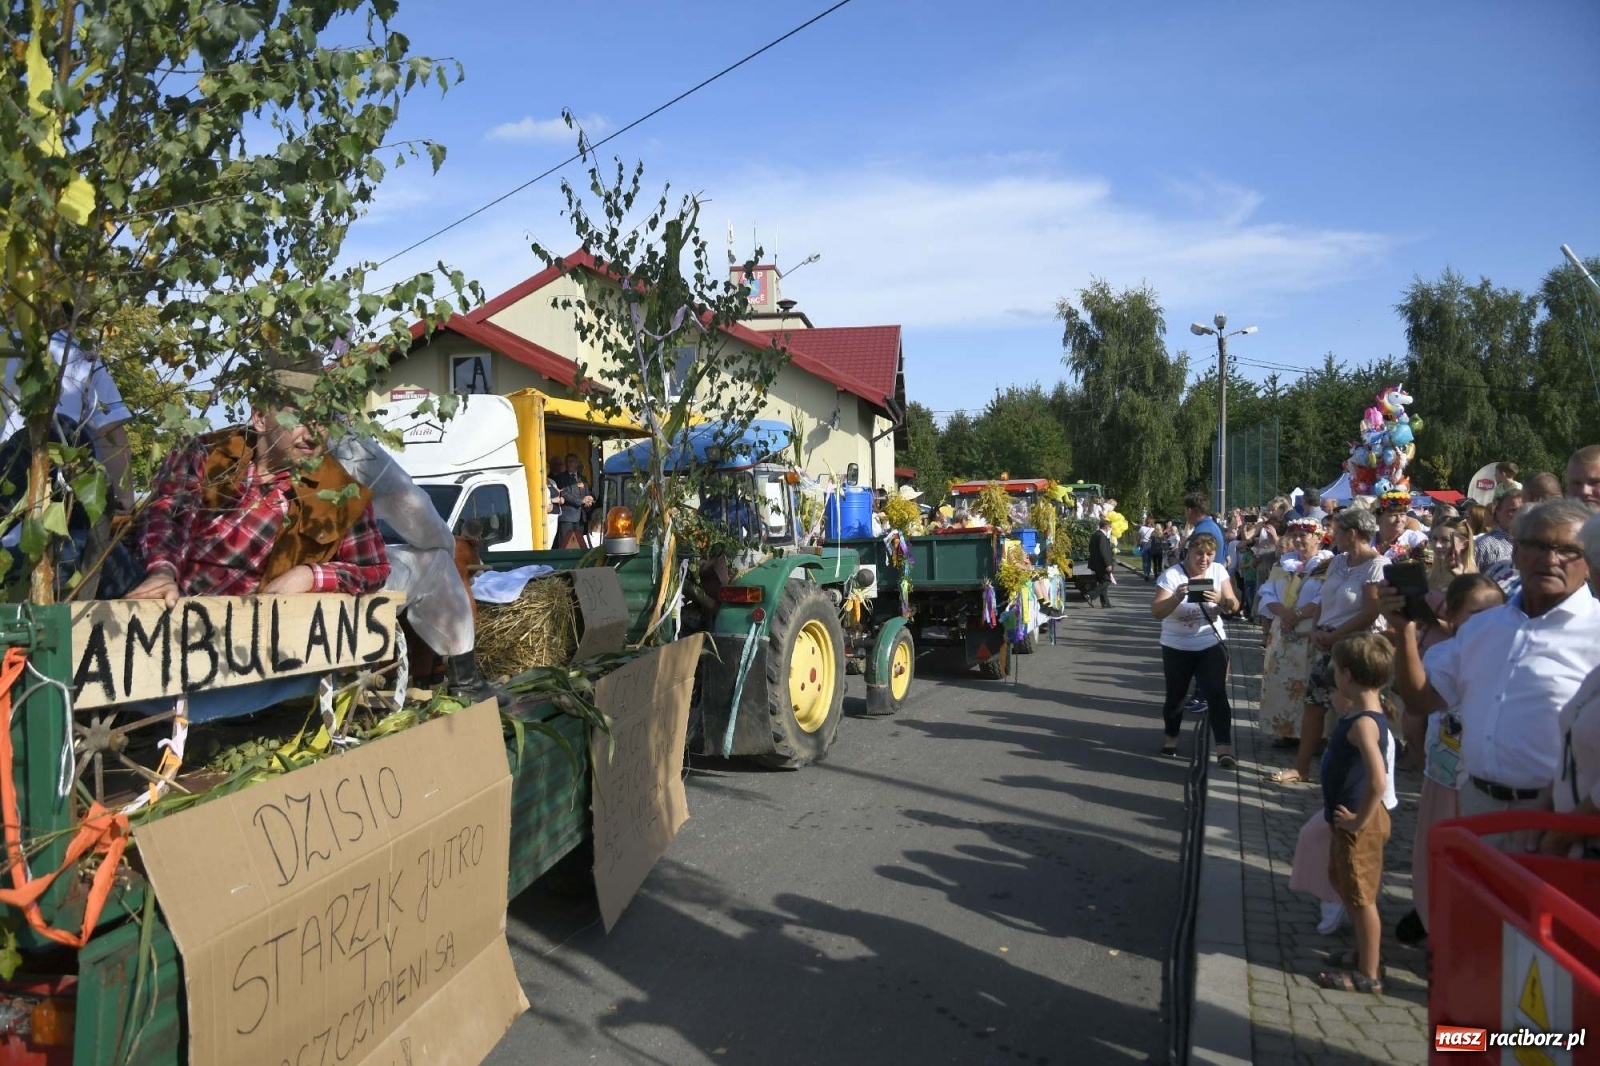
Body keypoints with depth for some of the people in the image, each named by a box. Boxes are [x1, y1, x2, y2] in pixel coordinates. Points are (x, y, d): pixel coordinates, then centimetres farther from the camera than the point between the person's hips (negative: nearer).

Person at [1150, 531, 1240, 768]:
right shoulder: (1171, 575, -13)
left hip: (1212, 644, 1)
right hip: (1176, 647, -1)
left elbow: (1234, 606, -6)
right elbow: (1156, 611, -20)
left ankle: (1224, 748, -15)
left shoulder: (1219, 572, -3)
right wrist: (1177, 597, -38)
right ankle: (1171, 738, 36)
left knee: (1217, 694, -11)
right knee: (1175, 695, 12)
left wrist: (1220, 600, -29)